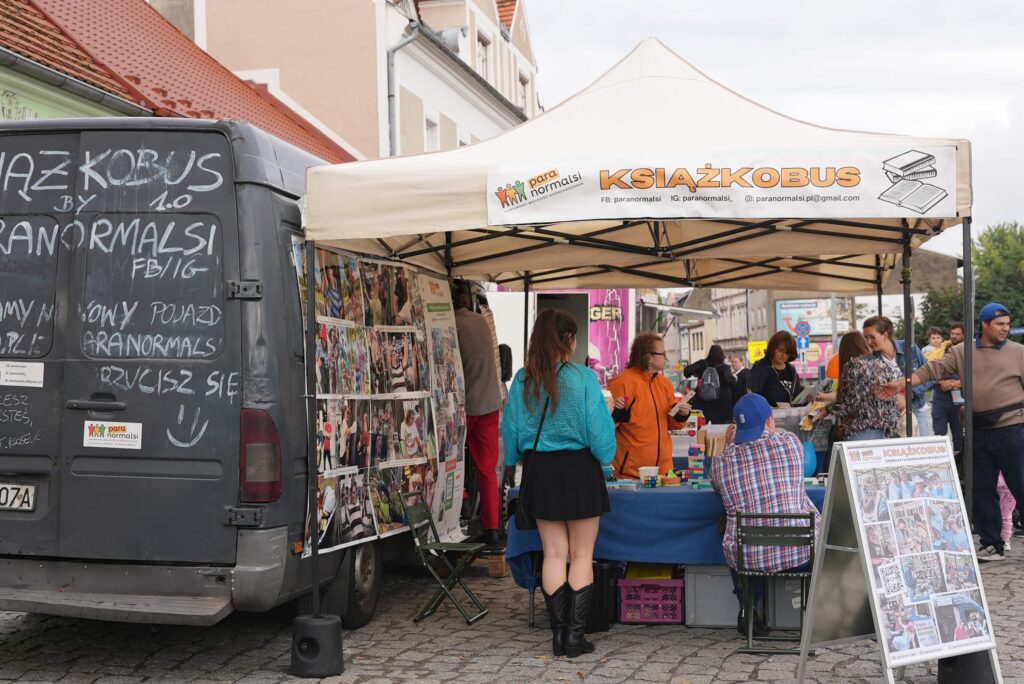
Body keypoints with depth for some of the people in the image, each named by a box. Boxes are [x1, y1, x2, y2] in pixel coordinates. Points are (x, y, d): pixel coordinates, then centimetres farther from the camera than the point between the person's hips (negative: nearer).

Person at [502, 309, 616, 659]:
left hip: (539, 471, 4)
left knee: (554, 554, 12)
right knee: (582, 556, 7)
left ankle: (558, 633, 14)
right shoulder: (583, 378, -13)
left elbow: (511, 431, 4)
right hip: (578, 470, -3)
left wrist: (518, 458, 20)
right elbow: (600, 432, -11)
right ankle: (575, 635, 7)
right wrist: (605, 455, 9)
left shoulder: (522, 380, -2)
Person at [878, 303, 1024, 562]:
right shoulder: (962, 352, 9)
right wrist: (902, 383, -8)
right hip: (979, 430, 4)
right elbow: (934, 369, 3)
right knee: (982, 489, 9)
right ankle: (991, 545, 19)